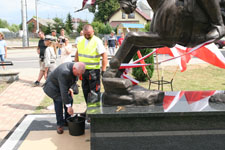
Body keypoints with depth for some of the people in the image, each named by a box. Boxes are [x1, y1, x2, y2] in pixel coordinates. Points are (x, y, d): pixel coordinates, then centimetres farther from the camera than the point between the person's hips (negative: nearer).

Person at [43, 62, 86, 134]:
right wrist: (69, 106, -39)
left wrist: (69, 88, -4)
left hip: (62, 85, 8)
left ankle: (67, 121, 14)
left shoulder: (76, 68, -16)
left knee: (70, 100, -1)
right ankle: (60, 124, -11)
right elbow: (63, 91, -41)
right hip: (52, 86, -7)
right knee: (58, 100, -23)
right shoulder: (64, 72, -41)